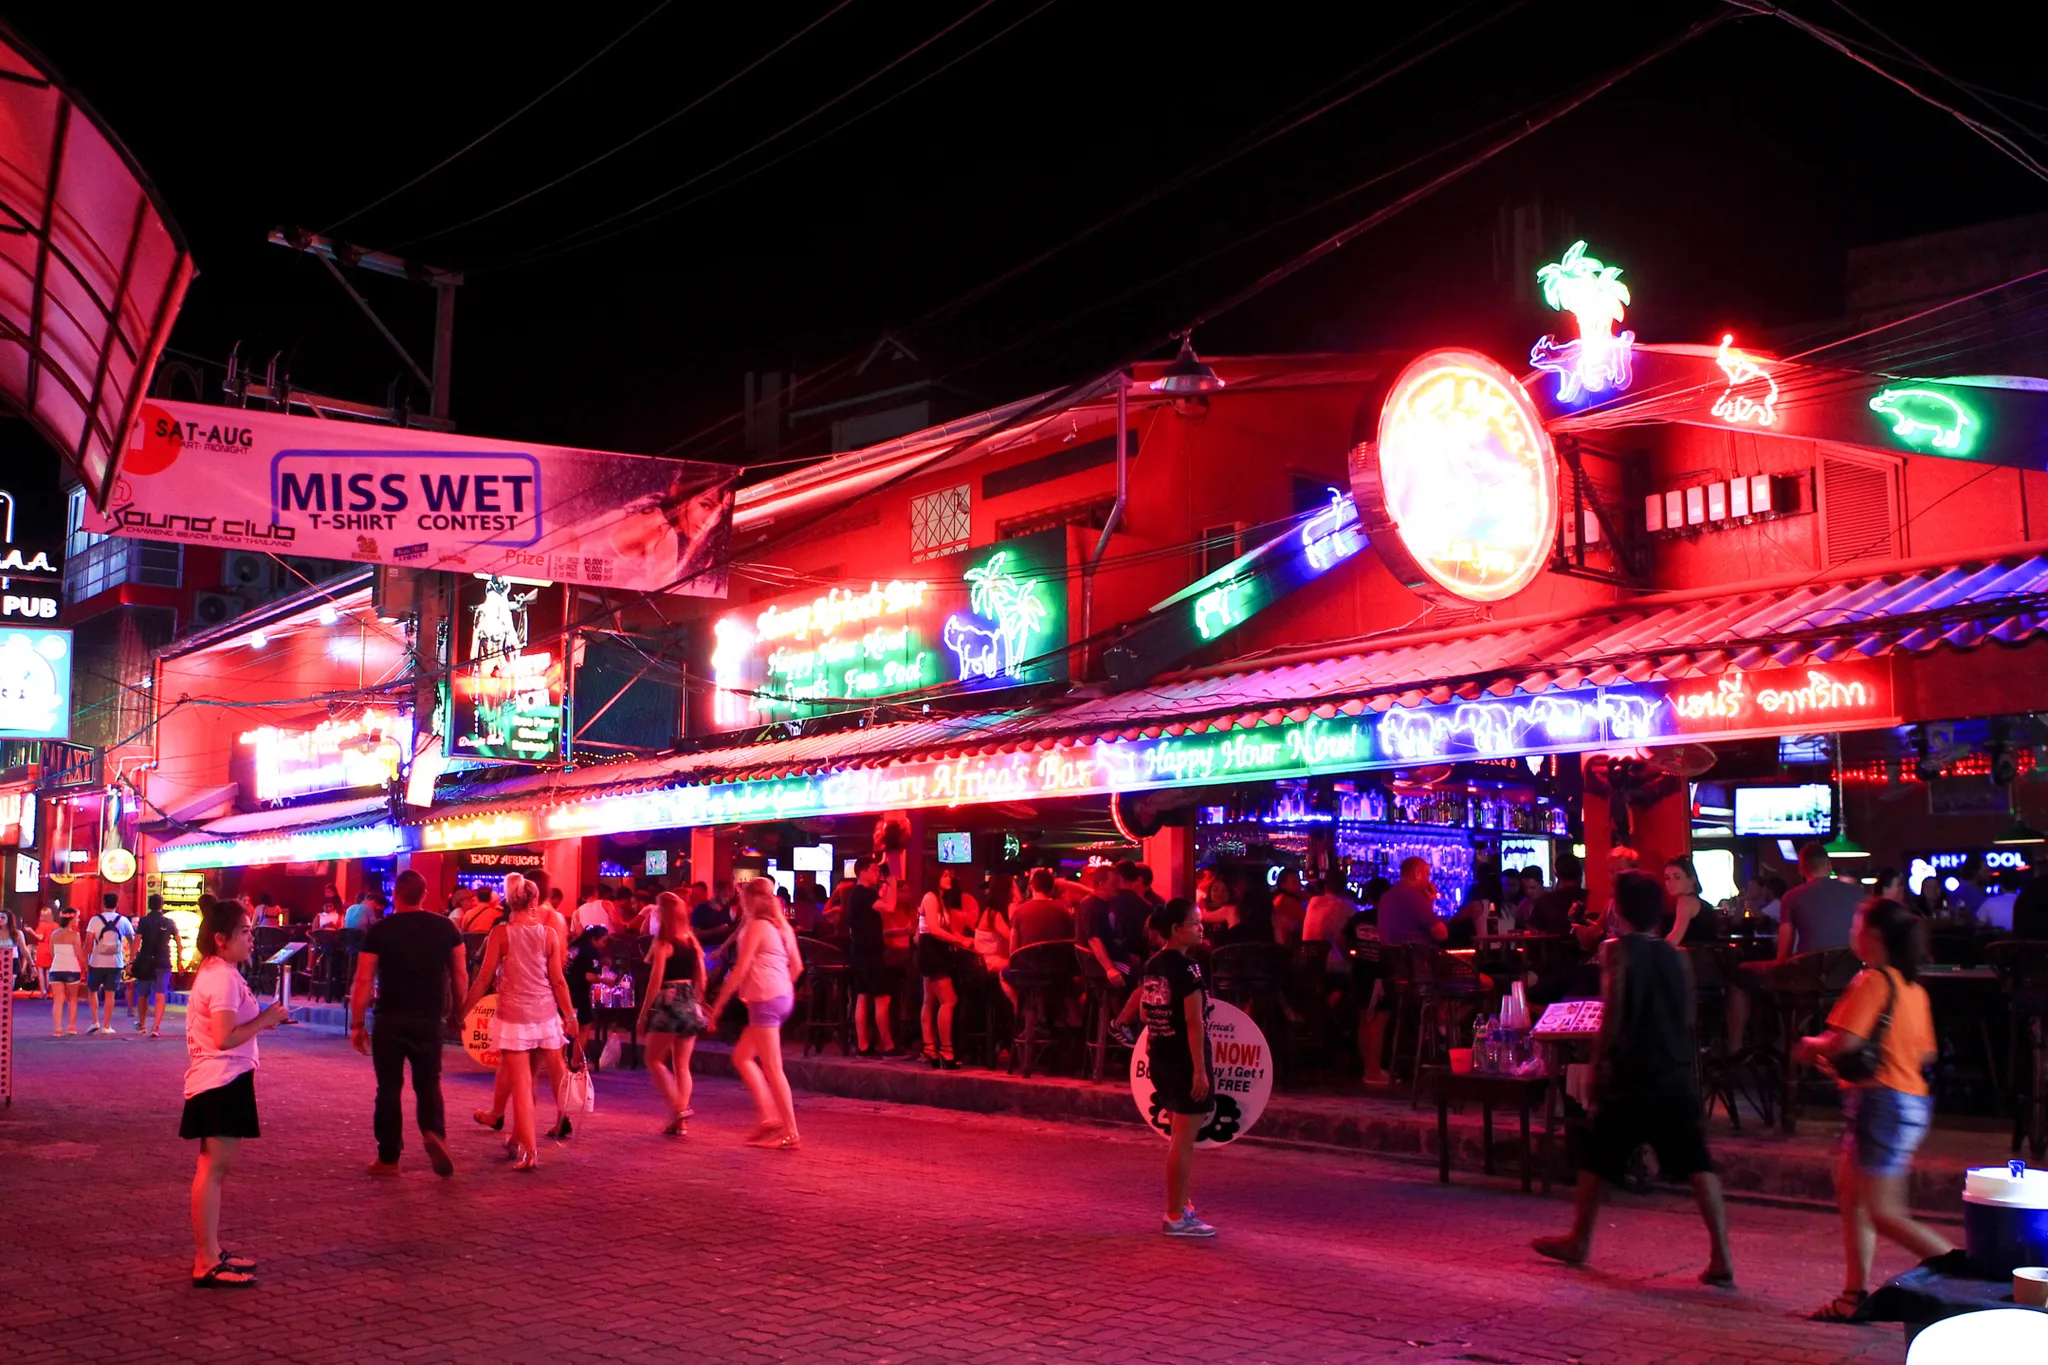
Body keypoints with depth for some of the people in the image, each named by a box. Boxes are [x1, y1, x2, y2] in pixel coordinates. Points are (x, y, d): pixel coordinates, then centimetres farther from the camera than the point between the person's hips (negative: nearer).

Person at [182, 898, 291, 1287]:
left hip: (220, 1082, 11)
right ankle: (207, 1263, -7)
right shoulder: (224, 978, -17)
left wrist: (261, 1020, 13)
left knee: (216, 1168, 16)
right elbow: (225, 1037, -26)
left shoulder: (215, 974, 16)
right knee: (214, 1168, -9)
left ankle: (210, 1252, 25)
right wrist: (265, 1019, -16)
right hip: (221, 1082, -11)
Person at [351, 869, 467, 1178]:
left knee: (389, 1087, 8)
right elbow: (460, 975, 3)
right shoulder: (446, 928, 1)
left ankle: (388, 1158, 11)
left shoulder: (380, 931, -5)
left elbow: (363, 981, -7)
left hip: (390, 1019, -2)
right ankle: (434, 1132, -13)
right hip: (429, 1019, 2)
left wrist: (357, 1024, -1)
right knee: (428, 1083, 13)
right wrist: (458, 1011, 15)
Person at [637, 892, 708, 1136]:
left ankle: (678, 1108, -9)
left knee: (654, 1059, 7)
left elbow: (655, 982, -13)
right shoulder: (692, 942, 8)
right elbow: (701, 978, 11)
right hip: (690, 1005, 6)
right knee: (682, 1065, 10)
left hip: (668, 1004, -6)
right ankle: (680, 1123, 9)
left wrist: (643, 1012, -7)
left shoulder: (663, 944, -10)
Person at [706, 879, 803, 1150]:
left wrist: (718, 1005, -8)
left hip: (765, 1000, -9)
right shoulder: (782, 926, 14)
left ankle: (790, 1134, -5)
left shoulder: (756, 926, -9)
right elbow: (797, 966, 16)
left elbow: (740, 970, -13)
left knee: (772, 1067, -6)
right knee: (741, 1056, 17)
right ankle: (769, 1116, 11)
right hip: (783, 997, 9)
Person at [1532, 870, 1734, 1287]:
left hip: (1629, 1078, -4)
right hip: (1677, 1077, 4)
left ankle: (1578, 1242, 27)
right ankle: (1721, 1259, -6)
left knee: (1597, 1160, 12)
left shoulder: (1617, 951, -9)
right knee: (1698, 1165, 1)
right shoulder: (1677, 957, 6)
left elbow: (1613, 1016, -12)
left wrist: (1597, 1064, -4)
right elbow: (1688, 1018, 11)